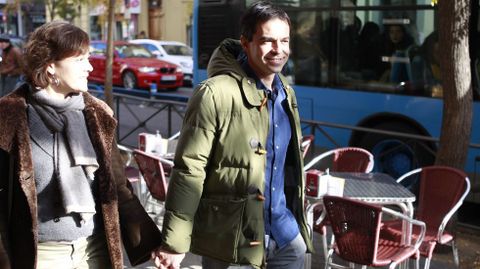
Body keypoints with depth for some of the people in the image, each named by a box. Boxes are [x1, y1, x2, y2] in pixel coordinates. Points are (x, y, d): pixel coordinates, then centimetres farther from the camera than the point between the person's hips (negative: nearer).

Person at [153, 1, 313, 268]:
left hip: (287, 235, 7)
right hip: (233, 241, -6)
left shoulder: (286, 92, 8)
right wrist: (174, 242, -20)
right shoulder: (216, 94, -16)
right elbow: (188, 170, -17)